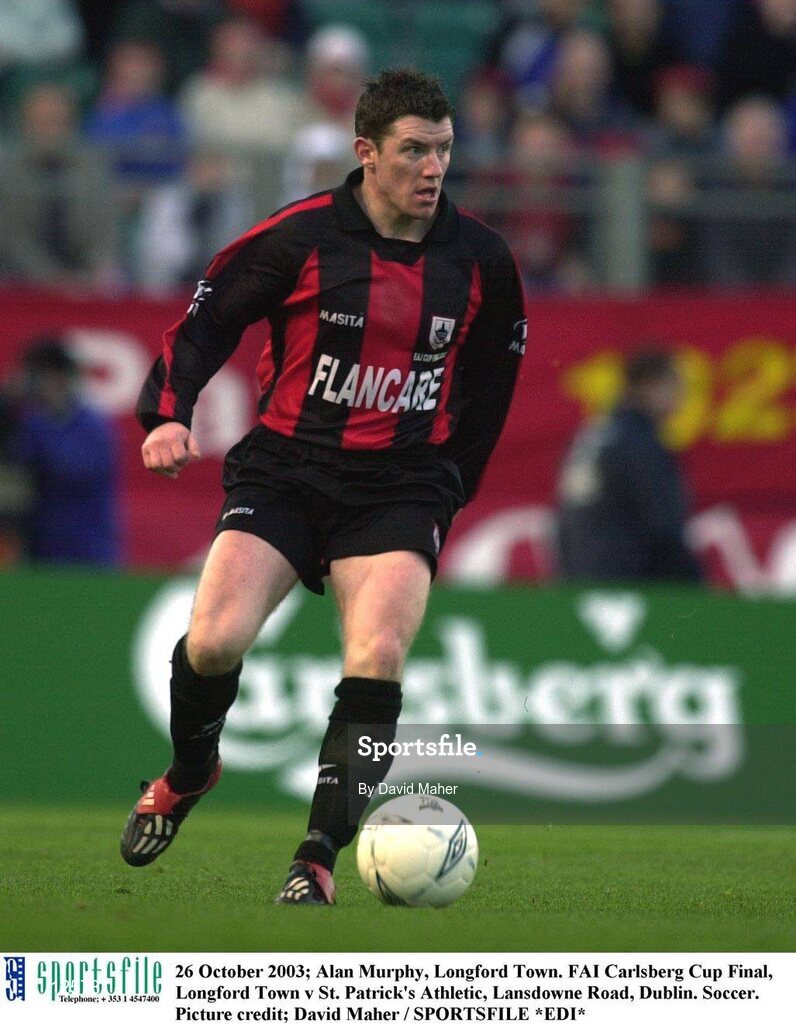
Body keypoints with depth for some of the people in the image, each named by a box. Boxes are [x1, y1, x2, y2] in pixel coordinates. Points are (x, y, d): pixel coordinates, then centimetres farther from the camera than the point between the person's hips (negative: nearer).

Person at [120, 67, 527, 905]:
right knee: (213, 641, -18)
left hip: (400, 489, 1)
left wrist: (451, 484, 17)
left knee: (377, 658, -21)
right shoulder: (300, 237, -6)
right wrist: (168, 414, -12)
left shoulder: (479, 261, 2)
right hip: (285, 471, -1)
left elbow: (491, 380, 17)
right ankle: (187, 774, 17)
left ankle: (320, 856, -11)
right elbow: (207, 319, 2)